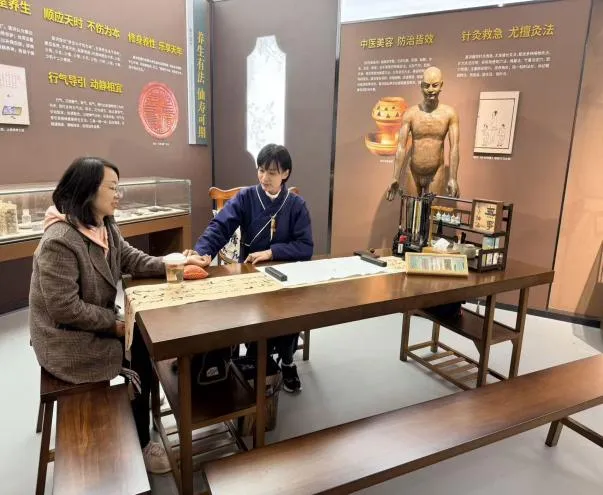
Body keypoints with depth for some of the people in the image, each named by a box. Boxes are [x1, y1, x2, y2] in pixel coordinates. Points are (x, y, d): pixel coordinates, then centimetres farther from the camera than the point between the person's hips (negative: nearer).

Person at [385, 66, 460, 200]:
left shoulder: (449, 113, -4)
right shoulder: (410, 114, -5)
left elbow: (454, 147, -8)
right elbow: (401, 146, -8)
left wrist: (453, 178, -18)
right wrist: (395, 178, -15)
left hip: (436, 175, 0)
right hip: (412, 174, 0)